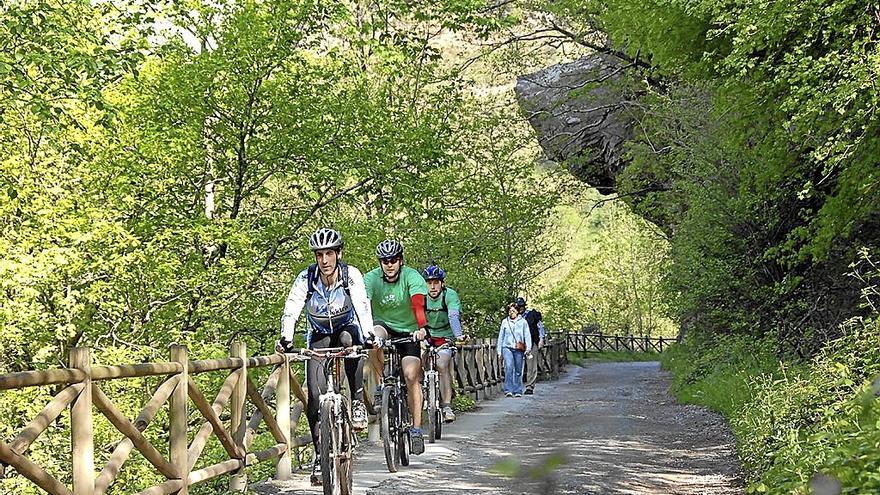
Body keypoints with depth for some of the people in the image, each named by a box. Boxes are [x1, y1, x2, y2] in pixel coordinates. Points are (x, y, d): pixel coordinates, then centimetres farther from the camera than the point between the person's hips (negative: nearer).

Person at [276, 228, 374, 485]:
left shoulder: (351, 275, -21)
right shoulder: (306, 278, -18)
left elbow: (363, 306, -34)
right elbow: (290, 310, -27)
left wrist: (369, 334, -51)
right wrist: (285, 339, -44)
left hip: (347, 330, -1)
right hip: (319, 338, 1)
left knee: (348, 338, -39)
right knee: (316, 396, -14)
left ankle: (357, 402, -24)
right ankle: (321, 456, -5)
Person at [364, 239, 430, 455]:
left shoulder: (411, 276, -19)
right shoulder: (371, 278, -15)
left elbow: (418, 304, -35)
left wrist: (421, 328, -52)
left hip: (408, 330, -1)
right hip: (384, 324, 1)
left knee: (411, 376, -14)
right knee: (373, 338, -35)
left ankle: (417, 428, -5)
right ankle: (381, 386, -15)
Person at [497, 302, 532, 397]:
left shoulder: (523, 322, 9)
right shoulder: (505, 322, 12)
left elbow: (527, 336, 7)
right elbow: (501, 336, 17)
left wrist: (528, 348, -5)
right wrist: (499, 351, 14)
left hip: (519, 349, 0)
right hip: (507, 347, 0)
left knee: (518, 370, 2)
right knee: (509, 367, -17)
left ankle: (518, 391, 11)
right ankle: (508, 390, -17)